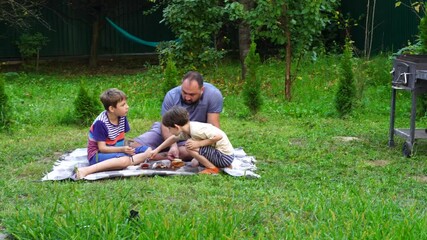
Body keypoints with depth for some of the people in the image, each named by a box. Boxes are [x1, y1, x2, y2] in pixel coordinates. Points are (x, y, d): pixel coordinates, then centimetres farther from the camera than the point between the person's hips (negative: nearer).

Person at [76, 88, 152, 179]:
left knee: (148, 150, -1)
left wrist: (126, 148, -14)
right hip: (98, 155, -8)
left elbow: (121, 138, 6)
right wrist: (122, 149, -31)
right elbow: (102, 148, -20)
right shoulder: (101, 123, -21)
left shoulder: (122, 117, 0)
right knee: (124, 160, -39)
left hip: (117, 151, 8)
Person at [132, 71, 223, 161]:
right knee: (135, 145, -16)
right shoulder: (172, 95, -16)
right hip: (170, 132, 2)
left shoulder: (214, 95, -22)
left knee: (186, 152, -38)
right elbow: (166, 125, -18)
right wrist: (173, 145, -38)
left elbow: (213, 127, -22)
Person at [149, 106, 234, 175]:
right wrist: (157, 150, 28)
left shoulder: (196, 130, -25)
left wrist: (198, 143, -24)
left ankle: (213, 168, -7)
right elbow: (173, 138, 24)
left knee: (190, 146, -17)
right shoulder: (185, 130, 4)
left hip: (225, 157, -10)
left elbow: (219, 136, -29)